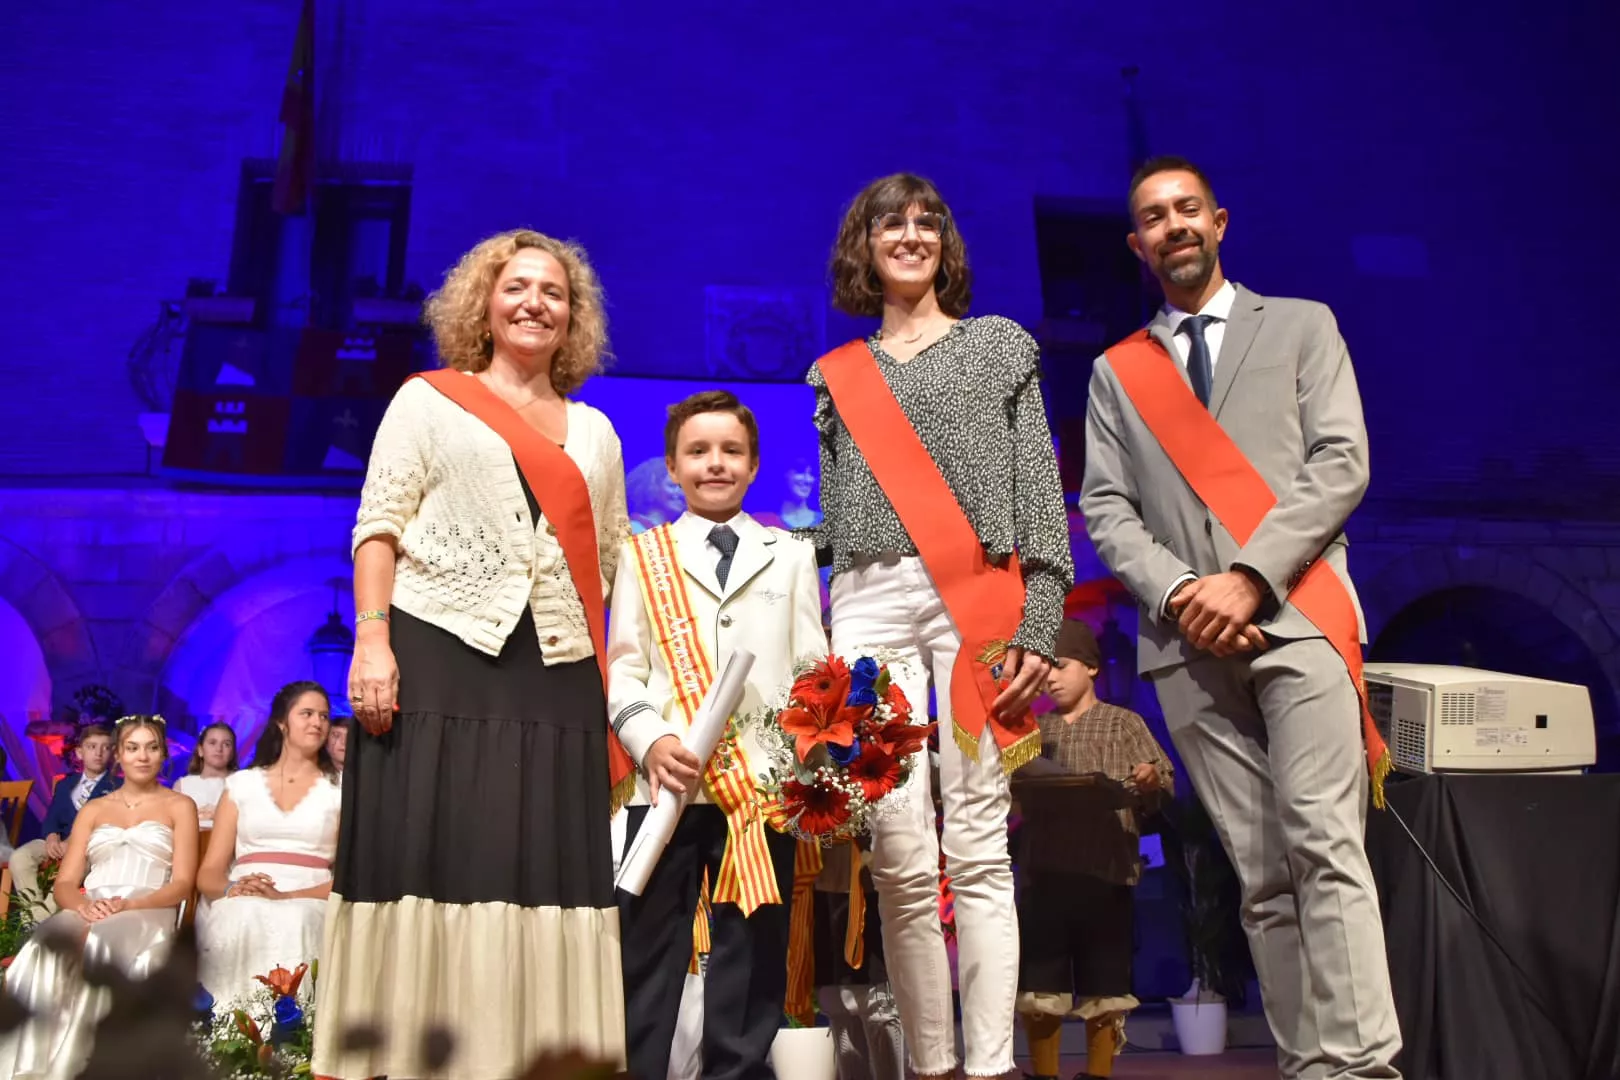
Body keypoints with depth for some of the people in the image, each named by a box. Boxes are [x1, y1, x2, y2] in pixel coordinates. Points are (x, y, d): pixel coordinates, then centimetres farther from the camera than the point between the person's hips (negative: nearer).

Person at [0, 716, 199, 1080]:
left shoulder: (180, 806, 13)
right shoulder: (92, 810, 23)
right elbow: (64, 884, 13)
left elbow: (182, 884, 3)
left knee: (100, 951, -37)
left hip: (147, 914, -3)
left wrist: (128, 905, -16)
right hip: (87, 914, 3)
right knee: (44, 953, -33)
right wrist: (83, 905, -11)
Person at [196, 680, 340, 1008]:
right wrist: (231, 889, -13)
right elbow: (209, 872, 12)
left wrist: (287, 897, -14)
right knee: (240, 919, -34)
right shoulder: (241, 784, 17)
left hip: (309, 908, -1)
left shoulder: (343, 789, 13)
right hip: (241, 908, 1)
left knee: (294, 922, -36)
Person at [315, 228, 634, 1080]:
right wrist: (371, 640, -11)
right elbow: (379, 527, 2)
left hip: (556, 674, 3)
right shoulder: (429, 399, 10)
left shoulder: (595, 432, 19)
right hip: (438, 656, -3)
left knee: (543, 871, 1)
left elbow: (613, 566, 16)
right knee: (425, 859, -4)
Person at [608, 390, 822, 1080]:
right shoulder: (644, 555, 11)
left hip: (765, 784, 1)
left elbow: (812, 671, 9)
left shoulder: (791, 556, 15)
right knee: (649, 952, 3)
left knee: (753, 952, 6)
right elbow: (622, 669, 5)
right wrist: (650, 742, -14)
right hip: (670, 783, -1)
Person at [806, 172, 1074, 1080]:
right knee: (902, 860, -2)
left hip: (978, 603, -2)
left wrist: (1039, 624, -5)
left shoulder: (1000, 344, 13)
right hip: (870, 605, 2)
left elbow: (1039, 493, 6)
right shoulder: (836, 376, 19)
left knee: (978, 849, -6)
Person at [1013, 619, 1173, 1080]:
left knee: (1103, 986, 5)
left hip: (1105, 871, -2)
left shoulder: (1124, 723, 7)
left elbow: (1163, 788, 0)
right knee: (1038, 988, 4)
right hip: (1041, 872, 3)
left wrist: (1152, 784, -21)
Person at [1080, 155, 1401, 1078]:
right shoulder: (1116, 372, 19)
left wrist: (1250, 577, -11)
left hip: (1296, 615, -2)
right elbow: (1106, 509, 9)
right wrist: (1178, 594, -9)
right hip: (1188, 642, 2)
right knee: (1260, 872, 2)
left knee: (1323, 845, -14)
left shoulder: (1303, 326, 14)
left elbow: (1341, 464, 1)